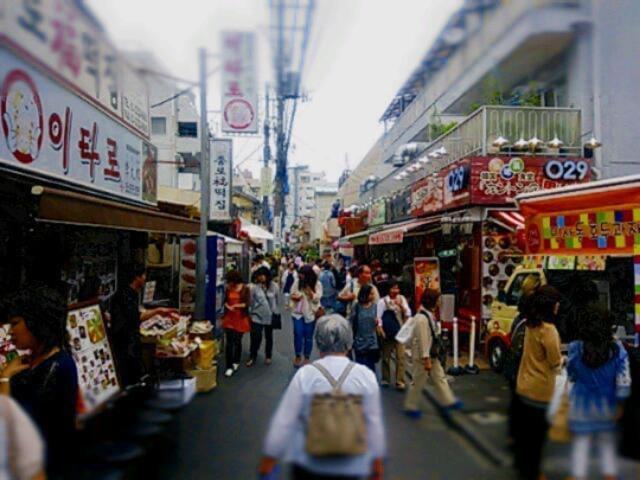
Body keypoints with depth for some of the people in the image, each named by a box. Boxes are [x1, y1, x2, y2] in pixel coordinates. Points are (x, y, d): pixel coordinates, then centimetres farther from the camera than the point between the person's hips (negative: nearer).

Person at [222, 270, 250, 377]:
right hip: (229, 318, 2)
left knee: (237, 341, 10)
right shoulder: (228, 288, 1)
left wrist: (238, 305, -26)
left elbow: (247, 303, -11)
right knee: (229, 342, -3)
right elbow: (225, 301, 9)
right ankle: (229, 366, 3)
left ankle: (236, 362, 34)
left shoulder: (245, 289, -8)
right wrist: (228, 306, -12)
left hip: (241, 318, -2)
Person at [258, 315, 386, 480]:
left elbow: (284, 420, -12)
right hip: (351, 465, 1)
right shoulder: (366, 375, -13)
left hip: (309, 462, 0)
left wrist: (270, 457, 0)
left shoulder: (305, 374, -16)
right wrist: (377, 460, 7)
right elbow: (374, 422, -7)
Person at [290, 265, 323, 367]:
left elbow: (316, 299, -17)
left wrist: (308, 288, -22)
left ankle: (307, 357, 23)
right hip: (298, 312, 1)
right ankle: (298, 356, 14)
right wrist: (295, 297, -19)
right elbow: (292, 295, 4)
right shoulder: (297, 282, -4)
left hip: (310, 313, -1)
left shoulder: (317, 284, -9)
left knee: (308, 336, 7)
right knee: (298, 334, -6)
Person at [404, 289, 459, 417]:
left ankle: (448, 401, 32)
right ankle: (411, 407, 20)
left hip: (432, 354, 9)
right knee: (418, 382, 5)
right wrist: (426, 359, -23)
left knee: (440, 377, 18)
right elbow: (422, 341, -26)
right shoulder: (422, 319, -27)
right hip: (422, 356, -9)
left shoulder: (429, 315, 4)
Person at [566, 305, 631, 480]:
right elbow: (624, 380, -11)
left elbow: (571, 375, -3)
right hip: (607, 406, 1)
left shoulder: (575, 348, -16)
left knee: (580, 446, 11)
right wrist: (620, 405, -1)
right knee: (608, 446, 17)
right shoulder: (617, 349, -13)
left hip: (581, 405, -1)